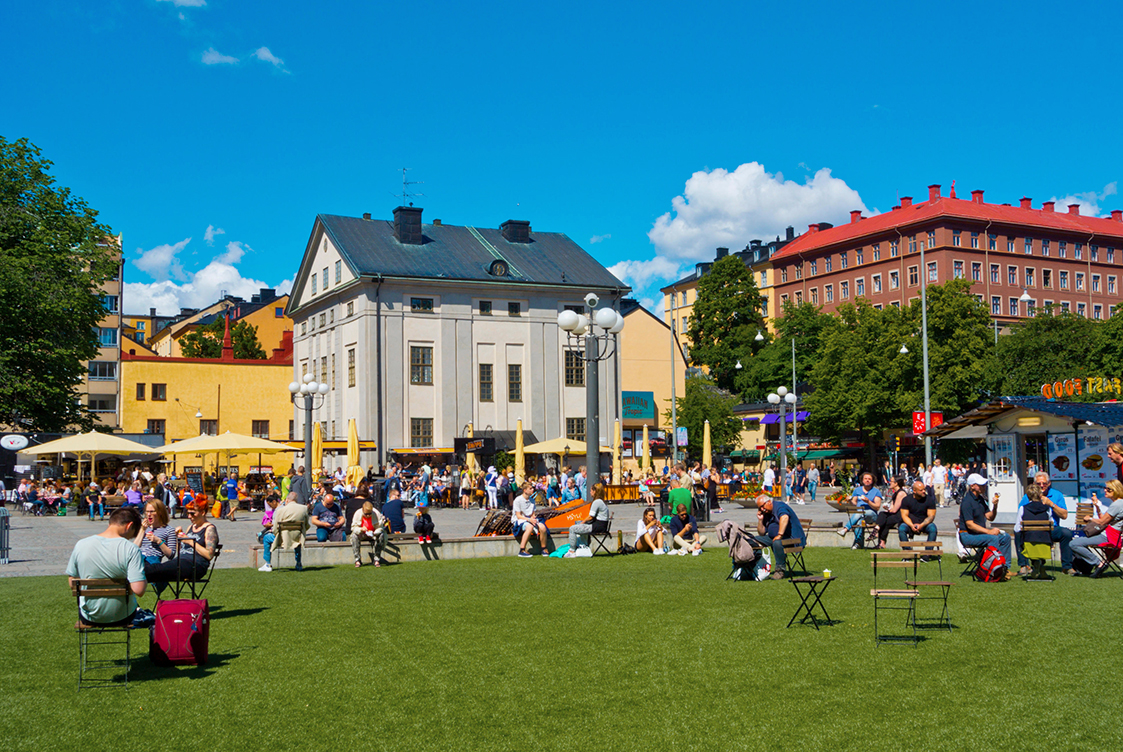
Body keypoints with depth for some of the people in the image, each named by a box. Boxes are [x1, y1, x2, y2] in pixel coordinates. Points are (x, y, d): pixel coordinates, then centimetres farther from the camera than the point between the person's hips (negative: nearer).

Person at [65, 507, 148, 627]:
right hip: (122, 618, -2)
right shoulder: (131, 550, -22)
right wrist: (145, 581, -6)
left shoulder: (81, 545, -11)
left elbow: (72, 584, -1)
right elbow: (139, 590, -28)